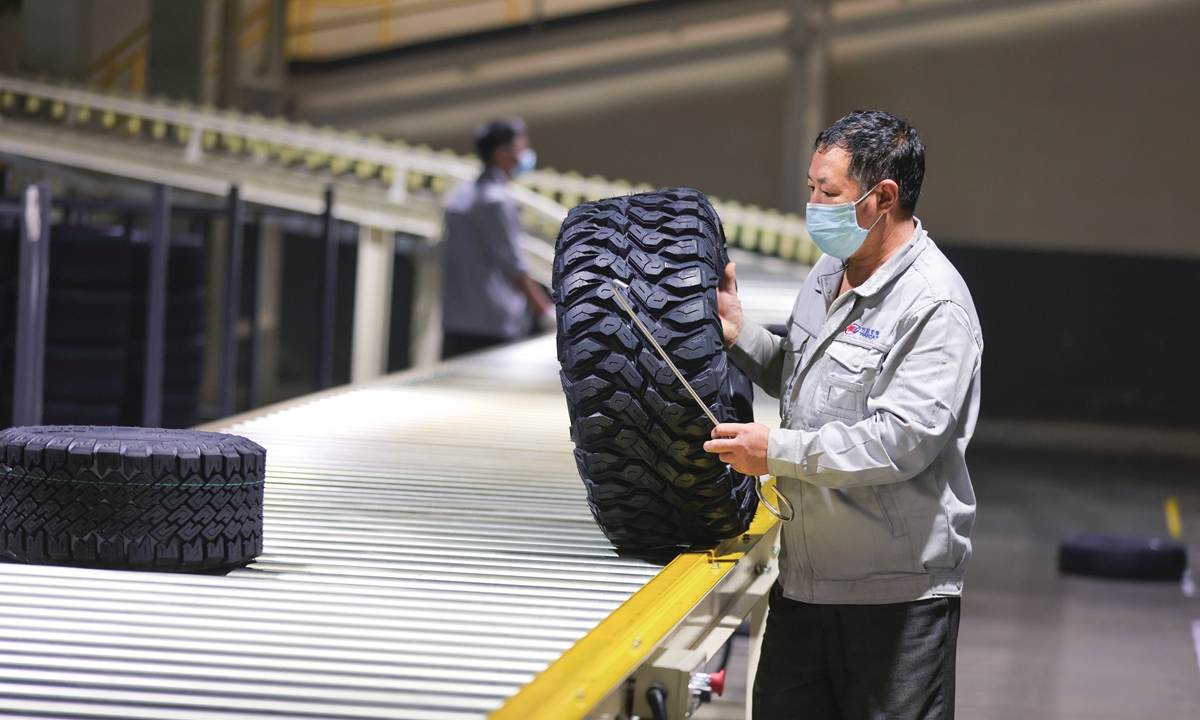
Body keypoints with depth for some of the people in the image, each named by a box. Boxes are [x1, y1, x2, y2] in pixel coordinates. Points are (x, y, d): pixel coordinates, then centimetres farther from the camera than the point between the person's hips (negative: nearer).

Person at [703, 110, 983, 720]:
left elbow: (902, 441, -25)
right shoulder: (828, 274, 11)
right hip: (806, 573, 9)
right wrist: (739, 337, 6)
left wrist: (778, 451, -22)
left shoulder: (935, 306, -17)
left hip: (896, 589, -8)